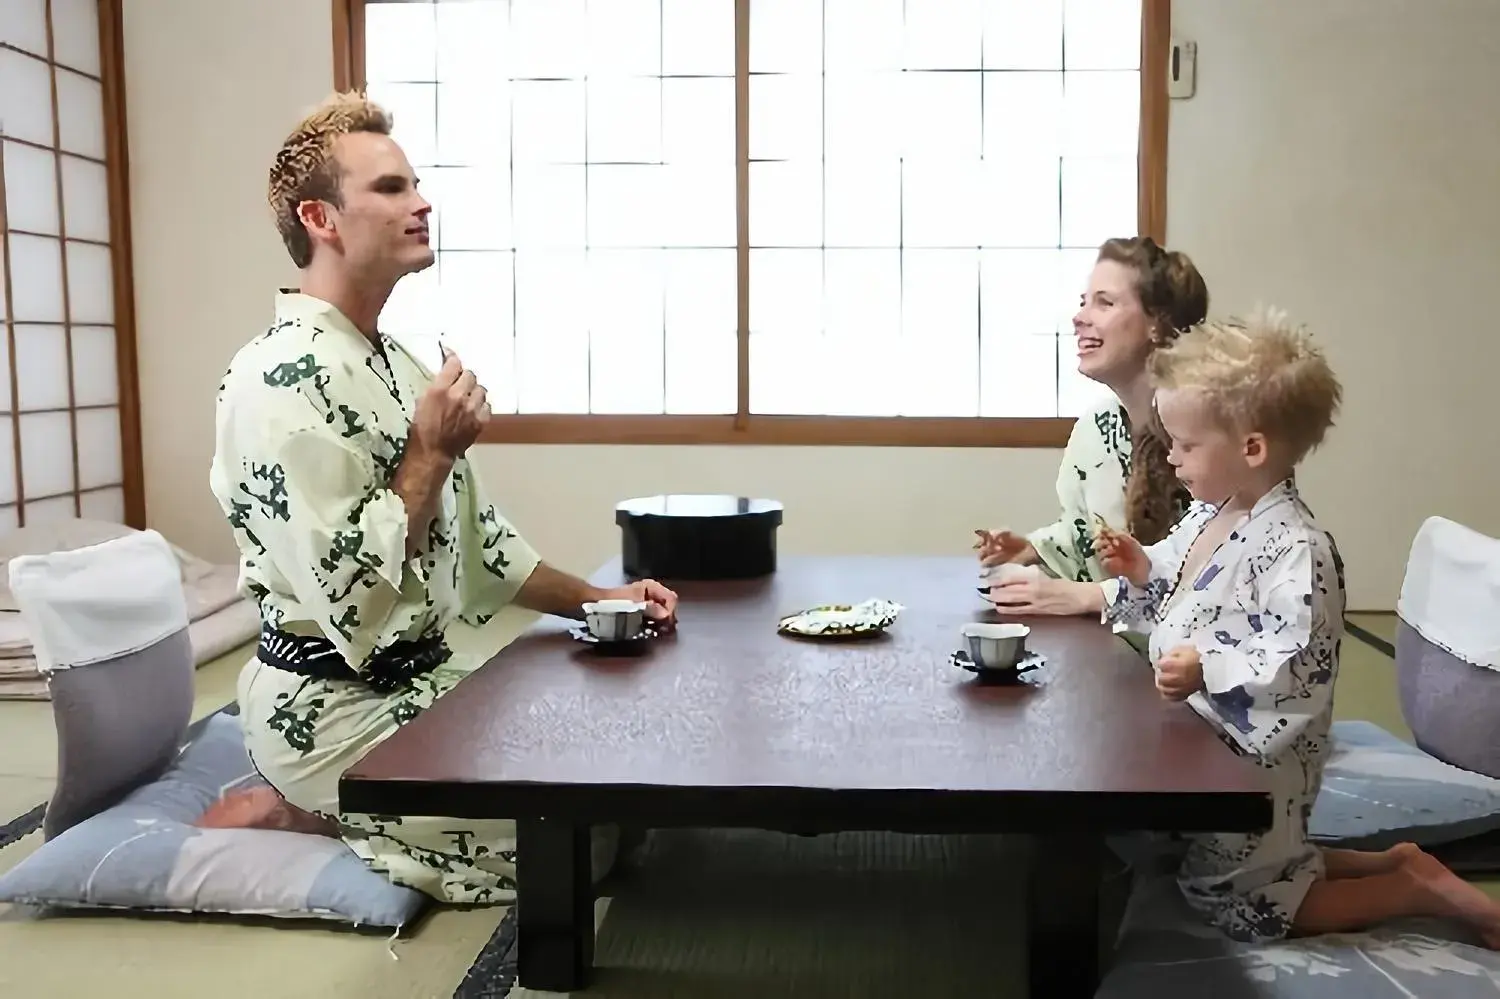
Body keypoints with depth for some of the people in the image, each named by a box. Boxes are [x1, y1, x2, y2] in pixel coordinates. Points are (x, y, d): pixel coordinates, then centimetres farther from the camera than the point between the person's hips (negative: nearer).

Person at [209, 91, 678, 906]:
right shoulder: (284, 378, -21)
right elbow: (353, 602, -26)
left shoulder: (394, 361, 10)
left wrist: (595, 600, 8)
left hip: (429, 672, 9)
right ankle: (290, 811, 4)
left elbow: (474, 535, 15)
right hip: (336, 708, -9)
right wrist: (432, 452, -20)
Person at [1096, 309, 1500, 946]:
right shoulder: (1207, 516, 2)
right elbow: (1177, 595, 17)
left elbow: (1302, 659, -32)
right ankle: (1391, 865, 29)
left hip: (1256, 755, -10)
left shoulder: (1293, 546, -26)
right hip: (1201, 739, 10)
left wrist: (1208, 667, -36)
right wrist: (1141, 570, -1)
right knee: (1238, 861, 25)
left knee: (1233, 900, 3)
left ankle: (1420, 888, 13)